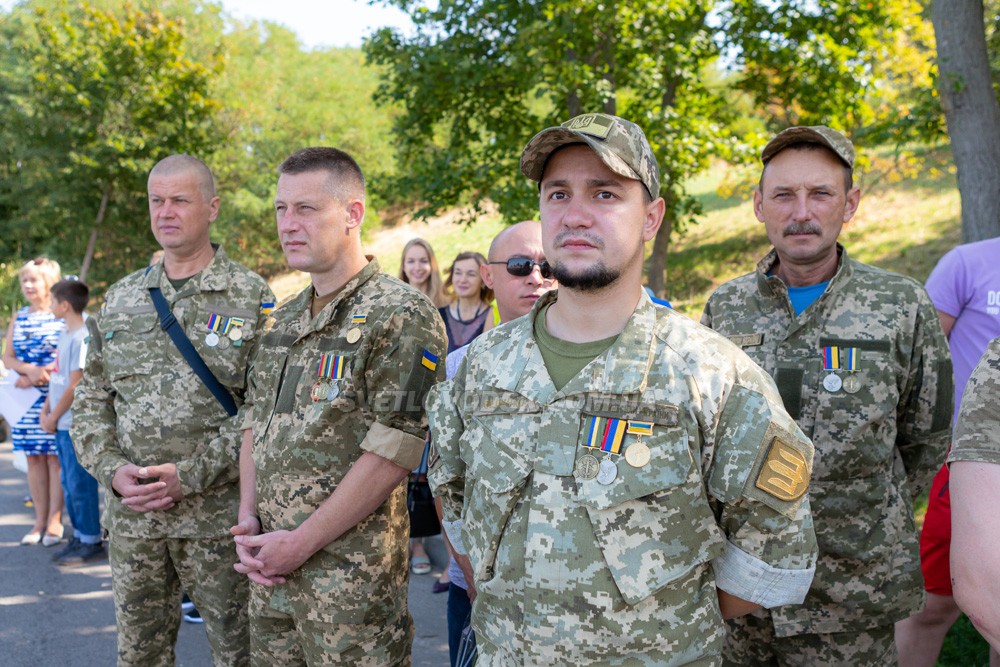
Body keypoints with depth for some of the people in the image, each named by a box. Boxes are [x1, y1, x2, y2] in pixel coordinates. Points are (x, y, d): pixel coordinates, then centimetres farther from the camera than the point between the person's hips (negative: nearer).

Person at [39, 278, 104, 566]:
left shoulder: (83, 337, -16)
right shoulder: (65, 335, 13)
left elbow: (75, 385, -18)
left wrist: (53, 418, -11)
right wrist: (46, 411, 9)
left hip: (77, 425, -9)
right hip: (63, 424, 9)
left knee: (80, 484, -2)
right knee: (70, 484, 15)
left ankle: (91, 542, 6)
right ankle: (79, 537, 24)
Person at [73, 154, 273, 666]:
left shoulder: (251, 298, -4)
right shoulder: (119, 299, 10)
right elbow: (91, 400, 11)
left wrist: (190, 476, -17)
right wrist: (111, 469, -6)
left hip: (218, 513, -4)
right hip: (129, 514, 4)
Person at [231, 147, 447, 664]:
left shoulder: (402, 317, -13)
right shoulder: (282, 321, 12)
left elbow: (390, 454, -18)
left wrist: (300, 543, -15)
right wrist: (248, 518, 2)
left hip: (352, 576, -7)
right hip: (269, 565, 7)